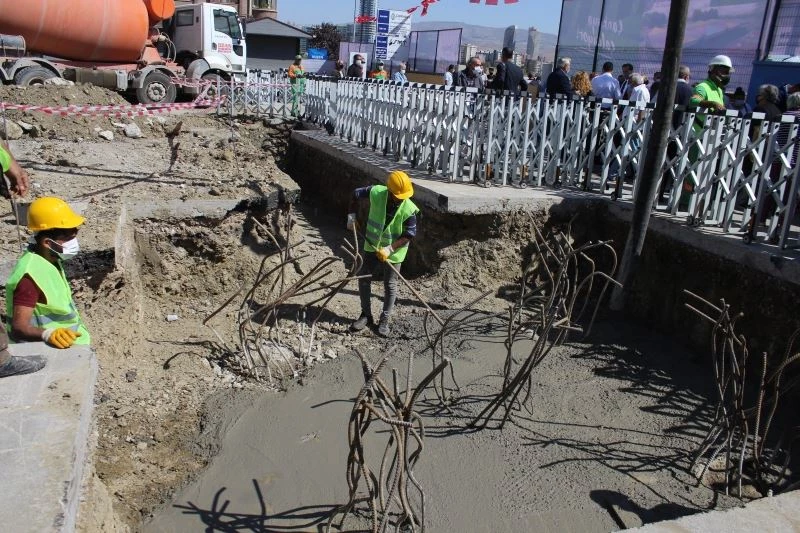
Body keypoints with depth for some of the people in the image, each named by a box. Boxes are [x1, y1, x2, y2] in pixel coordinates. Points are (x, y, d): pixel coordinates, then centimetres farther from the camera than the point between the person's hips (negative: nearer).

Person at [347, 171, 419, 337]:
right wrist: (352, 216, -4)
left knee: (390, 286, 4)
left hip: (394, 251, -3)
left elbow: (410, 234, -17)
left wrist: (390, 248, -24)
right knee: (364, 279, 7)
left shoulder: (409, 209, -24)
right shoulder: (376, 192, -18)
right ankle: (366, 315, 24)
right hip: (372, 245, 3)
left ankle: (384, 321, 18)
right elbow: (356, 194, 0)